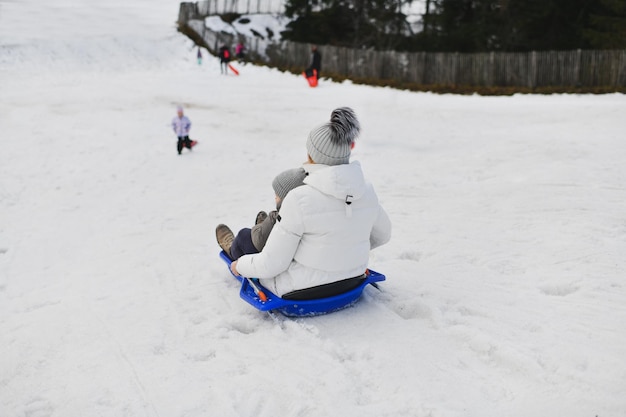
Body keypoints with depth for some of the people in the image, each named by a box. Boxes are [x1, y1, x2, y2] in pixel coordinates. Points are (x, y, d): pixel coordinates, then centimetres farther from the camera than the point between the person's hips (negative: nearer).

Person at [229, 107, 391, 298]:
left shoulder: (300, 199, -29)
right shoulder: (366, 191, -11)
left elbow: (271, 264, -21)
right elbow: (382, 234, 10)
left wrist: (240, 266, 0)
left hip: (300, 292, -5)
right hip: (351, 285, 5)